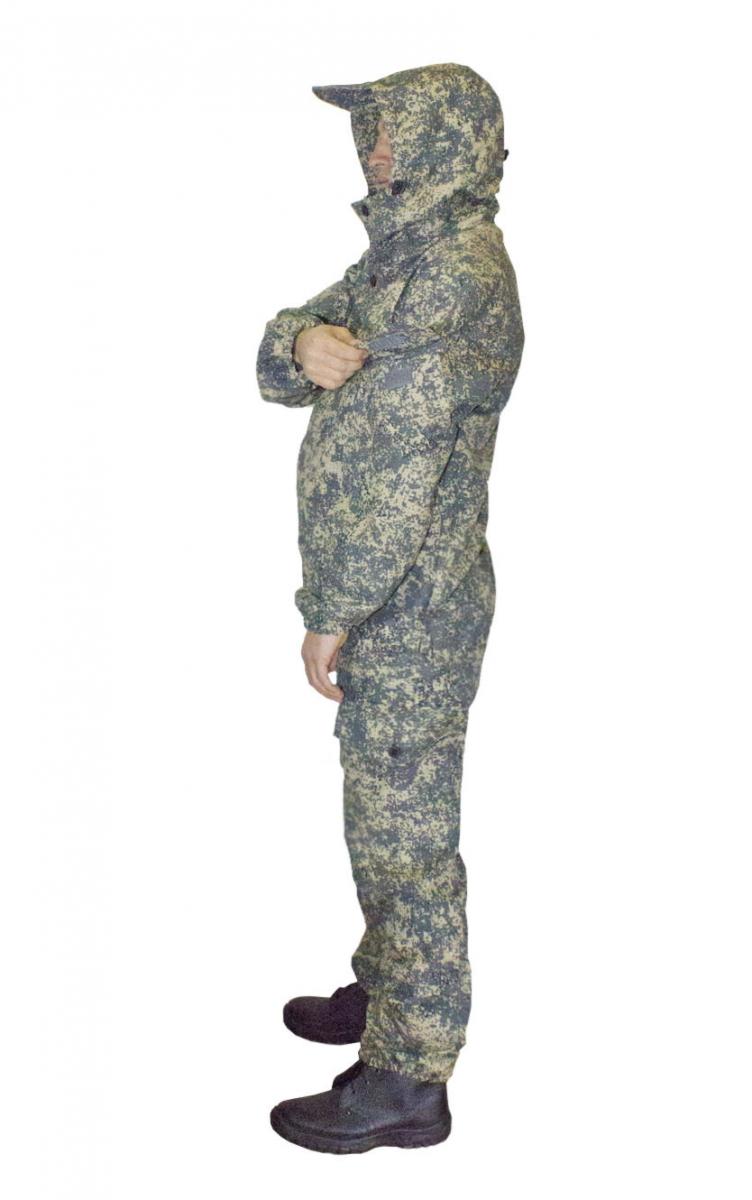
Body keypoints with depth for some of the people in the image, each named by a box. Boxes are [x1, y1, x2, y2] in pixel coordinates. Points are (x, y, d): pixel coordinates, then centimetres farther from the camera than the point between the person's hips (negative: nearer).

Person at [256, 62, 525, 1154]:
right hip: (397, 602, 10)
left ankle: (408, 1076, 15)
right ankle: (387, 989, 40)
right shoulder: (403, 253, 13)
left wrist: (331, 617, -18)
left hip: (408, 611, -10)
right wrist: (303, 340, -15)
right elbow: (276, 362, 10)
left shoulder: (456, 275, -19)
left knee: (406, 833, 1)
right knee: (386, 817, 21)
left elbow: (400, 473, -23)